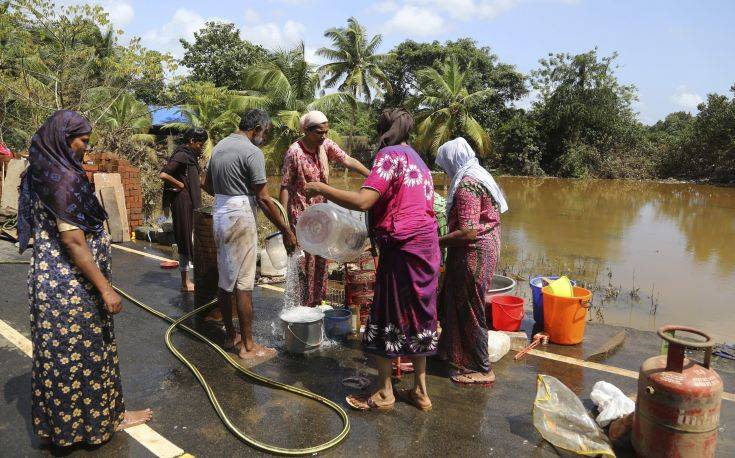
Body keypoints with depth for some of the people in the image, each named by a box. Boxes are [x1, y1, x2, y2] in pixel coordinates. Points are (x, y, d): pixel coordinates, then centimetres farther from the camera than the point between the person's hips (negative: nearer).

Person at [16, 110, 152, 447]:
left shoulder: (44, 173, 8)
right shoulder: (64, 177, -20)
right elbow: (75, 242, -23)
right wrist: (106, 289, -19)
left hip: (53, 279, 9)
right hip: (72, 284, -9)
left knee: (62, 352, 19)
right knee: (86, 352, 7)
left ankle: (63, 419, 34)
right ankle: (106, 416, 25)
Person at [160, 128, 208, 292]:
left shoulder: (189, 156, 15)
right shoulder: (181, 156, -14)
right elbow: (163, 174, -24)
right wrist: (180, 185, -13)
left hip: (191, 203, 10)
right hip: (183, 203, -10)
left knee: (188, 241, 12)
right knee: (187, 240, -4)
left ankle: (186, 281, 20)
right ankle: (186, 282, 4)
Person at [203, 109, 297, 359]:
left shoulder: (220, 146, 12)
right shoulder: (252, 152, -14)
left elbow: (207, 184, 21)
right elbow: (263, 199, -17)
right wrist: (286, 231, -12)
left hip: (220, 214, 9)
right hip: (240, 218, -9)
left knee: (225, 280, 14)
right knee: (243, 283, -3)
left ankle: (231, 336, 25)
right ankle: (248, 345, 5)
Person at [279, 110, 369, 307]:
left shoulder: (326, 145, -2)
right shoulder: (294, 152, -17)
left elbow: (348, 161, -8)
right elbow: (285, 186, -14)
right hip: (300, 213, -6)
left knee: (321, 258, 14)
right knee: (303, 260, 0)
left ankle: (317, 301, 28)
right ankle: (302, 305, 14)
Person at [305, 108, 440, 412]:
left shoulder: (390, 155, -8)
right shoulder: (418, 160, 19)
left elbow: (363, 201, -21)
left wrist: (322, 188, -11)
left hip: (402, 246, -8)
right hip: (426, 244, 8)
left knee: (386, 317, 3)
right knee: (418, 316, 14)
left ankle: (384, 393, 15)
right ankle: (420, 391, 23)